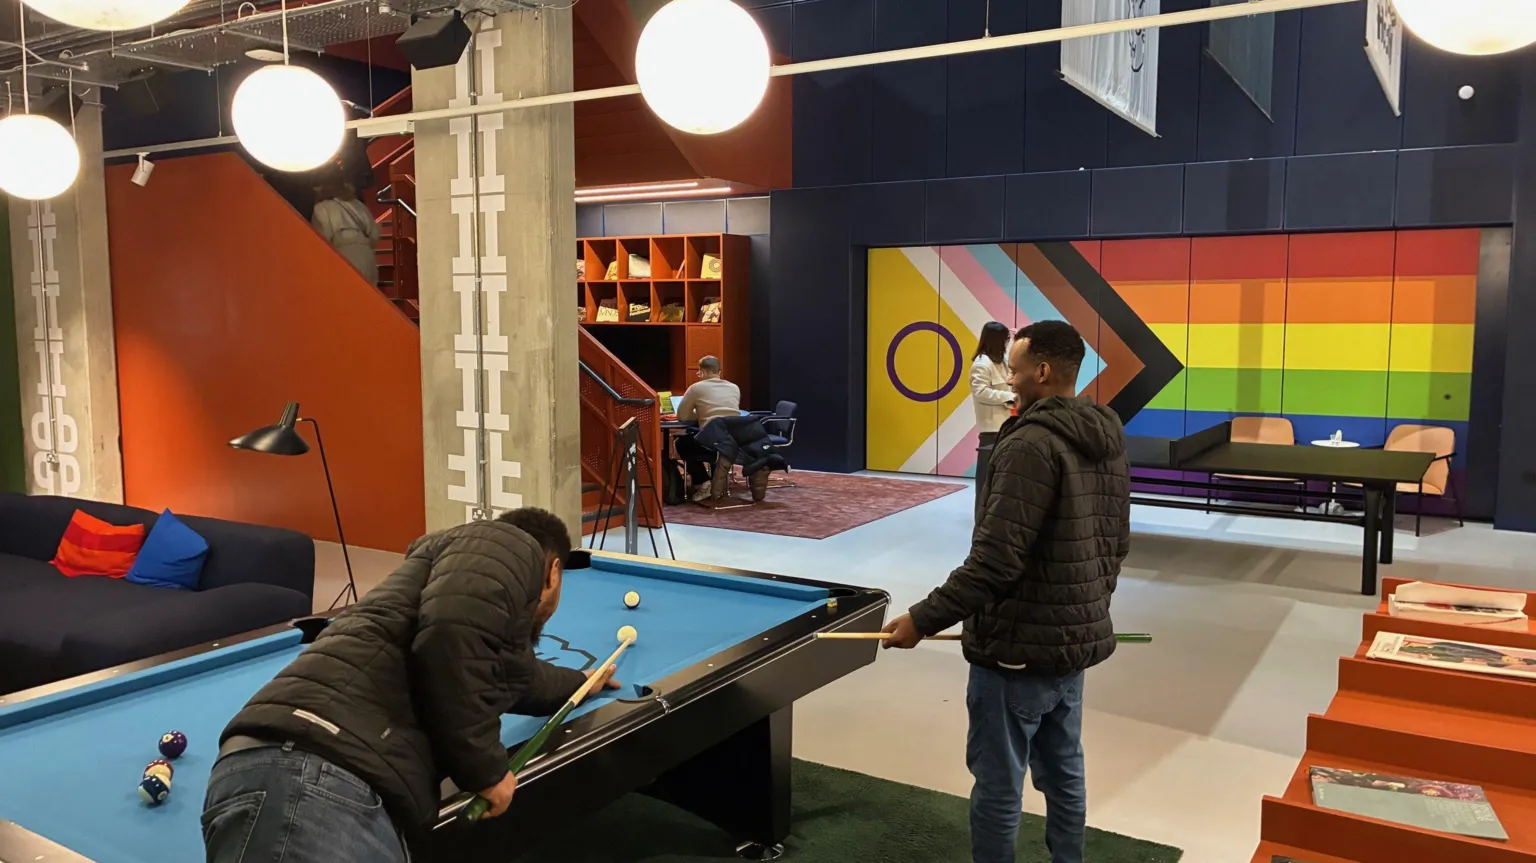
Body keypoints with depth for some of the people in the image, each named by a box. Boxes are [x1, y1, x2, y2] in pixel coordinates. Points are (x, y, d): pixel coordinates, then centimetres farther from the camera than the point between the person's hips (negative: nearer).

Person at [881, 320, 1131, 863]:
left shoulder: (1032, 443, -21)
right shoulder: (1110, 441, 7)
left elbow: (996, 559, -25)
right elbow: (1117, 545, 16)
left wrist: (923, 619, -18)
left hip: (1018, 648, -9)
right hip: (1077, 642, 9)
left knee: (998, 783, 4)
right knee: (1064, 773, 20)